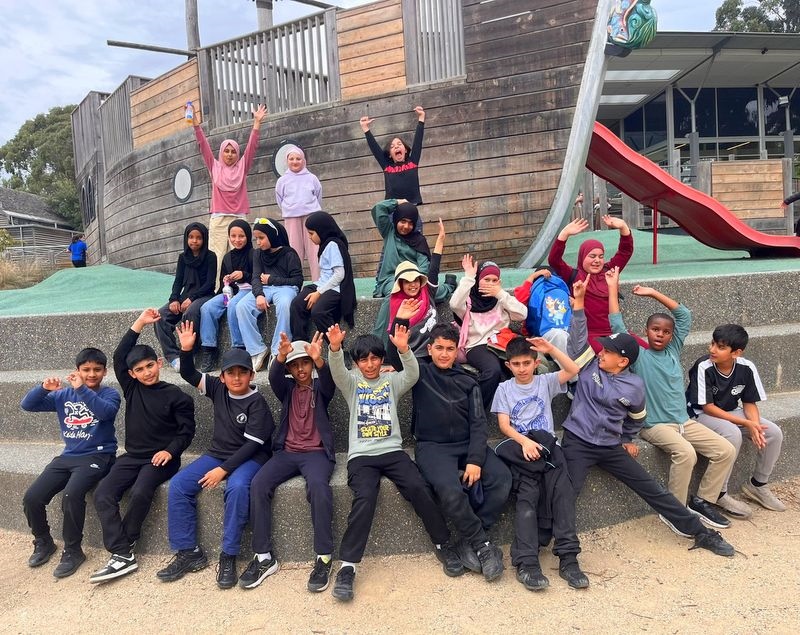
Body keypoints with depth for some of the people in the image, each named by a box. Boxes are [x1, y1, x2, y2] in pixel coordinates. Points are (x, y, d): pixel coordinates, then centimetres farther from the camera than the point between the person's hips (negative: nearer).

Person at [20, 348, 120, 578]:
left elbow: (106, 412, -26)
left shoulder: (109, 394, -3)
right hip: (67, 457, 5)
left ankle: (73, 551, -9)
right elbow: (27, 405, 4)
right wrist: (43, 387, -14)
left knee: (71, 496, -29)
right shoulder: (63, 394, 10)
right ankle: (43, 542, 20)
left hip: (97, 456, -5)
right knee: (31, 498, -8)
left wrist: (82, 389, -30)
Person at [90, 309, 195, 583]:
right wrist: (139, 324, -3)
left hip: (161, 459, -5)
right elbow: (118, 357, 1)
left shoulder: (175, 395, -4)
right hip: (132, 456, 5)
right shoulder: (131, 389, 8)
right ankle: (122, 555, -18)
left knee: (140, 493, -29)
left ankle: (122, 546, -5)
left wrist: (170, 451, -20)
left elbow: (186, 430, -3)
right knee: (103, 494, -17)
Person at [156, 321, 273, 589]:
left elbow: (252, 444, -18)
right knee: (178, 485, -12)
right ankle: (189, 552, -3)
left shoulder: (256, 402, -15)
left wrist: (223, 470, -23)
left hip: (250, 458, -6)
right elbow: (188, 375, 3)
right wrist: (186, 350, -16)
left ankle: (228, 556, -22)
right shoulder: (218, 388, 1)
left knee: (237, 487, -36)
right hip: (217, 453, 6)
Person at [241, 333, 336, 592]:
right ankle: (264, 556, -15)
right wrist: (281, 356, -35)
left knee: (318, 485, -34)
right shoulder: (287, 388, 12)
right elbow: (273, 377, -11)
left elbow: (329, 381, -18)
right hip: (287, 452, 3)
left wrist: (319, 359, -41)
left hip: (316, 452, -3)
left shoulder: (319, 388, 7)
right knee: (258, 484, -24)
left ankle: (324, 557, -25)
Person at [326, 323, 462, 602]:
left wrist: (404, 349, -30)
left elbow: (413, 374, -9)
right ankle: (348, 566, -20)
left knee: (418, 488, -22)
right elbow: (336, 371, -12)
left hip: (392, 451, 1)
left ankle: (443, 544, -2)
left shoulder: (392, 381, 12)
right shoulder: (351, 382, 10)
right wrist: (335, 347, -34)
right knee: (364, 498, -28)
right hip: (361, 455, -1)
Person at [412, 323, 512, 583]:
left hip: (467, 444, 3)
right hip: (433, 446, -3)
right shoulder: (420, 373, 10)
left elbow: (478, 423, 4)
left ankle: (470, 541, -10)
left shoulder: (467, 382, 13)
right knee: (449, 489, -33)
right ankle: (483, 544, -10)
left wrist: (475, 460, -11)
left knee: (501, 478, -23)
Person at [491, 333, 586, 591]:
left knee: (563, 492, -24)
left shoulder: (545, 382, 18)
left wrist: (550, 348, -6)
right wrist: (525, 441, -15)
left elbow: (573, 370, 2)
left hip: (547, 444, 2)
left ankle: (568, 558, -24)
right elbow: (504, 425, 3)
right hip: (519, 448, -2)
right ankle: (527, 563, -30)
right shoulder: (504, 389, 14)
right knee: (527, 497, -24)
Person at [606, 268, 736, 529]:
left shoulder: (673, 351, 10)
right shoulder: (638, 356, -3)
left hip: (684, 421, 6)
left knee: (726, 450, -6)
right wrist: (612, 287, -11)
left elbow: (685, 315, 13)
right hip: (655, 425, -6)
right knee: (685, 453, -31)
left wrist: (653, 293, 8)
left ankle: (702, 501, 9)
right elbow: (617, 325, -13)